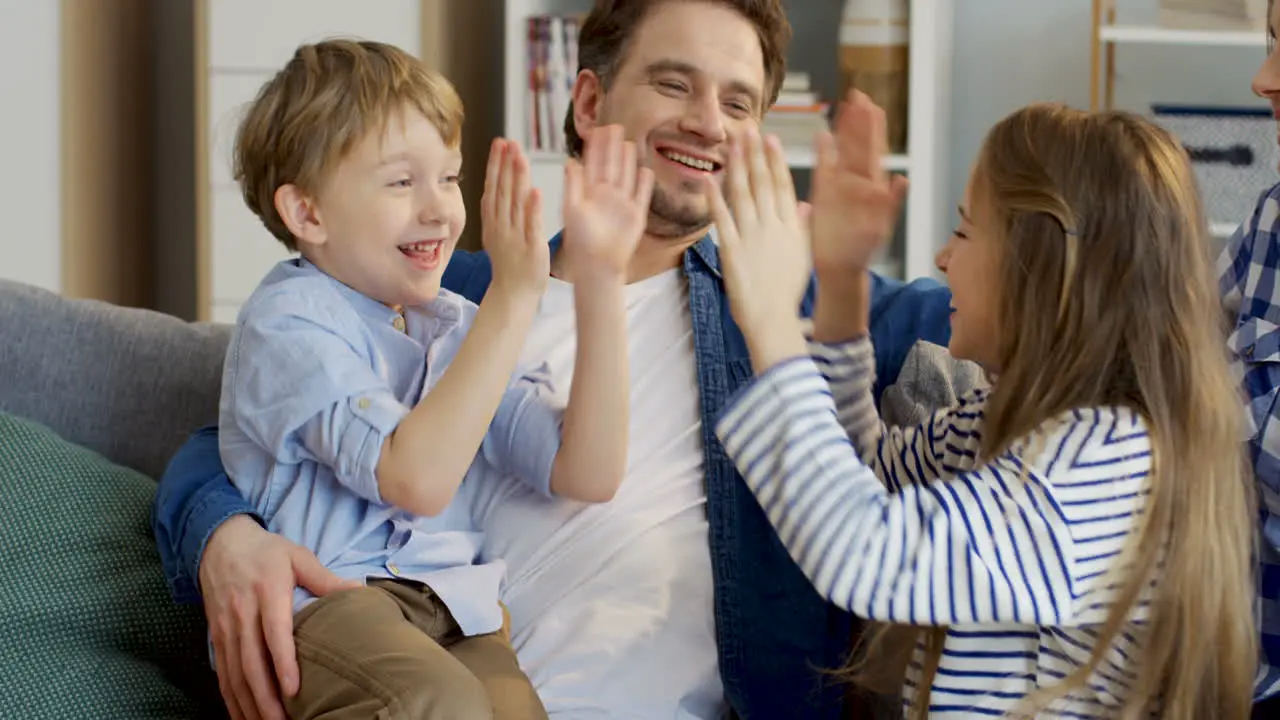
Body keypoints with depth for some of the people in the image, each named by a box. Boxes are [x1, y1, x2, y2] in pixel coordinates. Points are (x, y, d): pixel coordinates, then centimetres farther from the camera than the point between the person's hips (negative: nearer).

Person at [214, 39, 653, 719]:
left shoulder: (459, 327, 15)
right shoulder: (287, 323, -6)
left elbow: (587, 476, 4)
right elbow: (416, 479, -20)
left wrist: (600, 279, -3)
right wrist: (513, 295, -20)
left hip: (450, 615, 5)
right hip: (317, 604, -5)